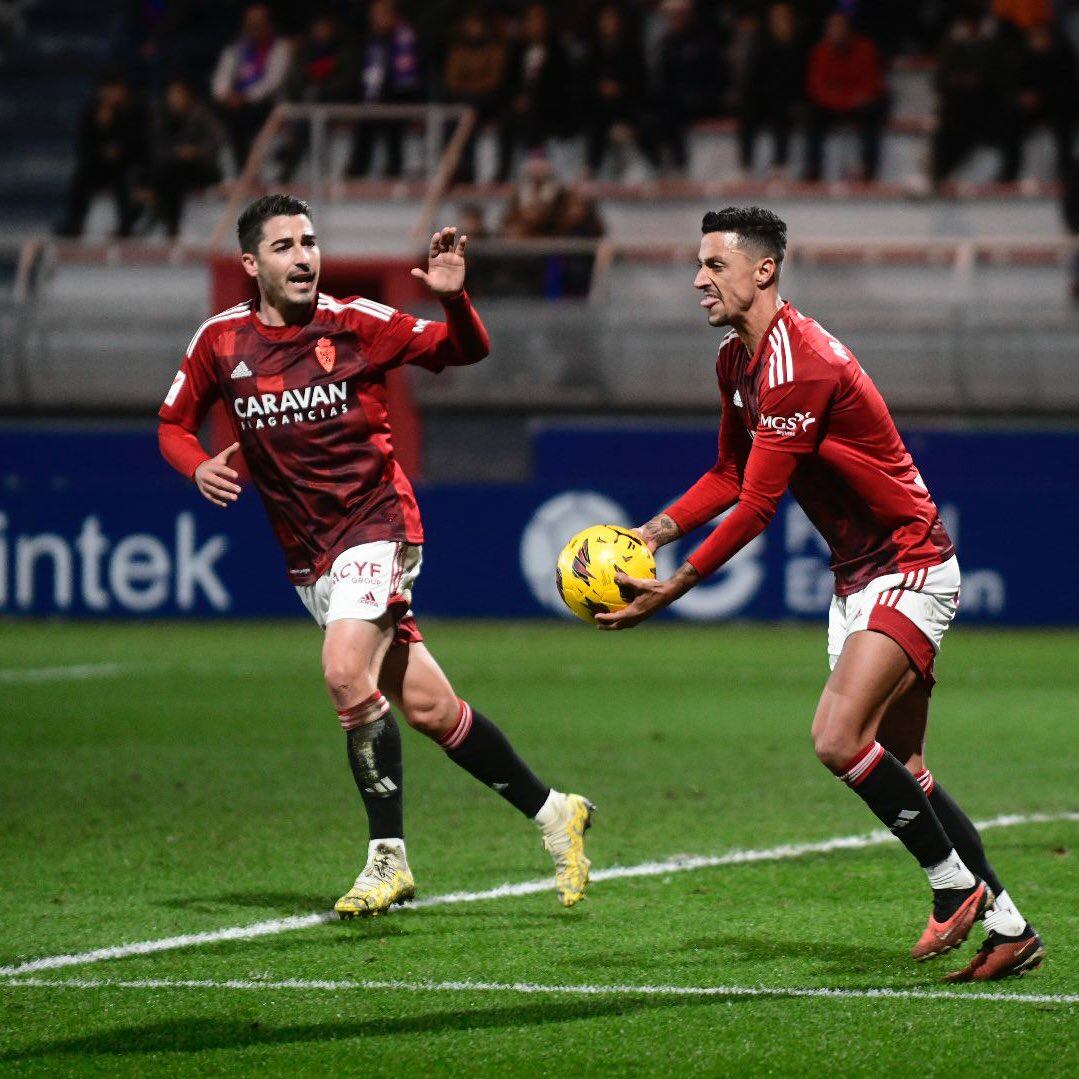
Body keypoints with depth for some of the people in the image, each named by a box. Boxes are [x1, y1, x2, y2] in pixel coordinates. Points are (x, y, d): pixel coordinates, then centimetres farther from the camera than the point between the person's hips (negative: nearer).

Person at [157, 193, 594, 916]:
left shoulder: (354, 323, -6)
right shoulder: (222, 341, 2)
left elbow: (465, 351, 1)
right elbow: (175, 423, 14)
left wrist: (453, 298, -20)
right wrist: (197, 467, -7)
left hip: (376, 526, -4)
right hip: (308, 555, 4)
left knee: (346, 671, -25)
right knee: (425, 705, 3)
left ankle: (389, 857, -16)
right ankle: (550, 811, 19)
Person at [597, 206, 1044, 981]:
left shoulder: (800, 366, -24)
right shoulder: (736, 360, 7)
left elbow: (757, 505, -24)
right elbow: (731, 475, 18)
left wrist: (674, 589, -20)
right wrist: (653, 533, 4)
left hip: (910, 568, -10)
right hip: (859, 575, 10)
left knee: (841, 740, -21)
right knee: (897, 767, 8)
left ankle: (956, 882, -4)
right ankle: (1007, 927, 14)